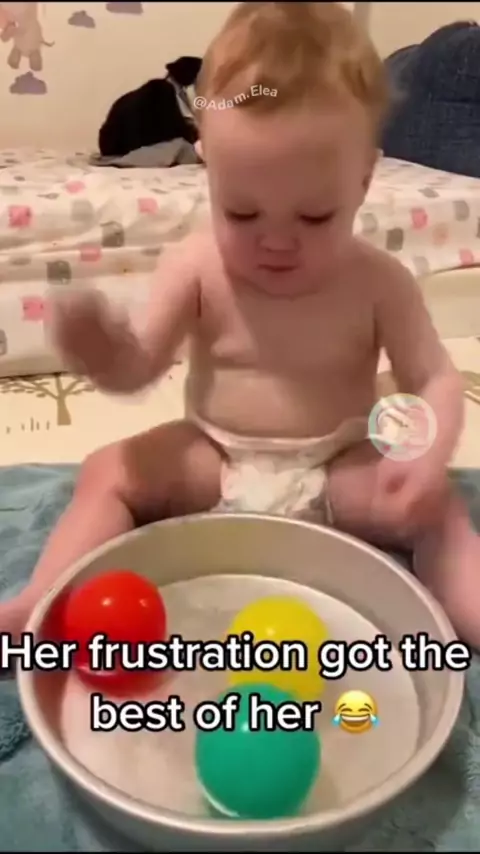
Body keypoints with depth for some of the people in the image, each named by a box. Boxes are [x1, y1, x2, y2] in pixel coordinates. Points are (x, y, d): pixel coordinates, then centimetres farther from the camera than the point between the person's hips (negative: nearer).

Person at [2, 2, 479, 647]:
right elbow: (139, 369, -10)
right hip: (213, 461, 1)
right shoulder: (195, 267, -11)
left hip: (338, 472, 0)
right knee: (110, 472, -14)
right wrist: (104, 350, -36)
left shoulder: (377, 283, -12)